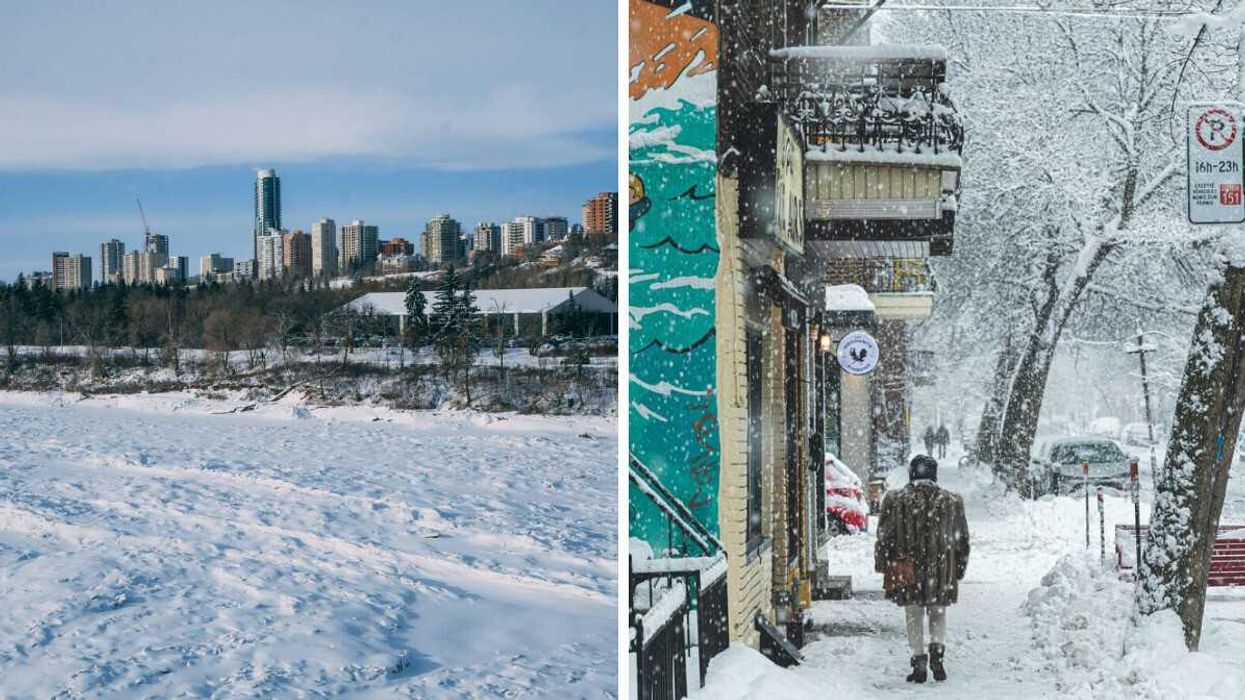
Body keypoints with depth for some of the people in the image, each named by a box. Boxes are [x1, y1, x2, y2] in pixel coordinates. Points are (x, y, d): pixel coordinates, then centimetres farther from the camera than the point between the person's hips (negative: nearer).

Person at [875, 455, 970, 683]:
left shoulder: (896, 501, -4)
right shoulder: (952, 502, 1)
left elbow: (885, 538, 0)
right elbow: (962, 541, 8)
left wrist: (883, 566, 11)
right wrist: (959, 569, 18)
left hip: (907, 572, -1)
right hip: (942, 571, 1)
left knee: (914, 616, 9)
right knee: (938, 613, 16)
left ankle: (919, 662, 5)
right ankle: (937, 650, -4)